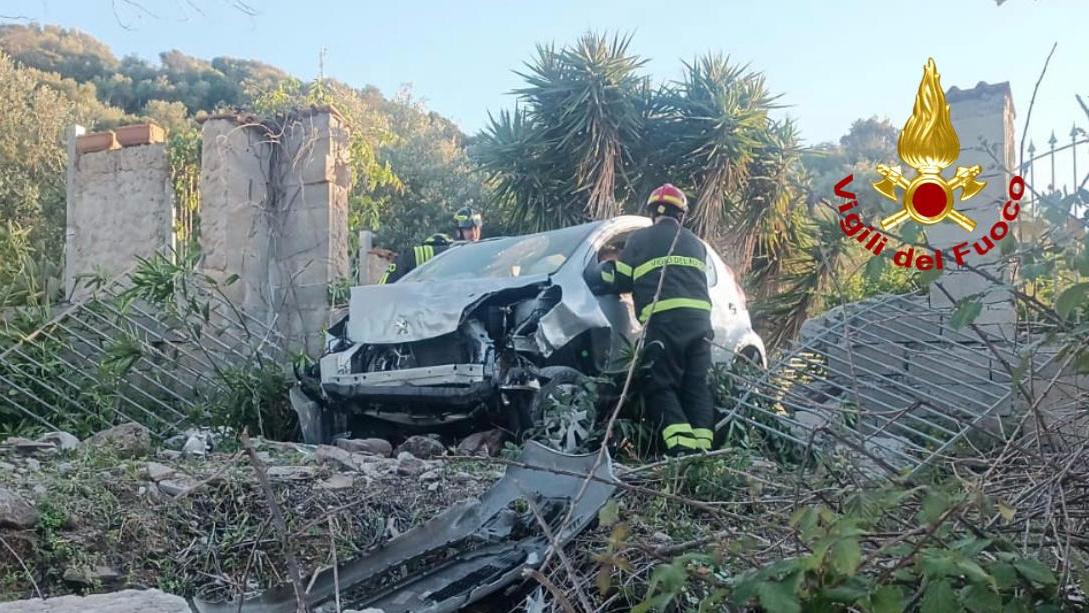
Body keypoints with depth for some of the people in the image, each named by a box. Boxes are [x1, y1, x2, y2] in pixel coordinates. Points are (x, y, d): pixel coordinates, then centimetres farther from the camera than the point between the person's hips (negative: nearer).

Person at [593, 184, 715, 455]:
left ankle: (681, 448, -19)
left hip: (663, 320, -4)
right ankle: (703, 447, -3)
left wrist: (603, 268, 31)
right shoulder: (696, 243, 25)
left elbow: (619, 281, 12)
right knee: (697, 385, 8)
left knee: (660, 386, -2)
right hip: (699, 317, 4)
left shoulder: (639, 239, 11)